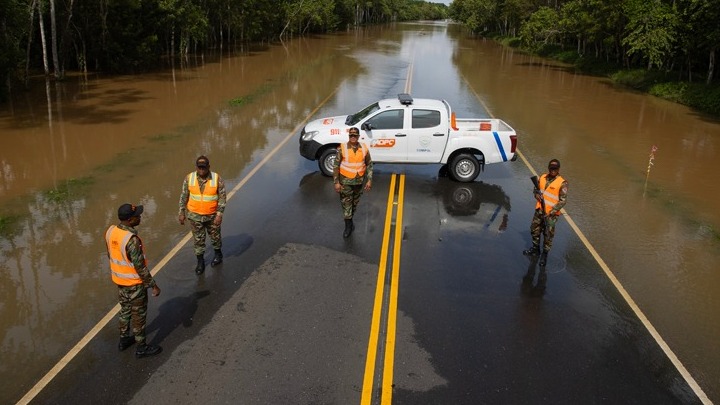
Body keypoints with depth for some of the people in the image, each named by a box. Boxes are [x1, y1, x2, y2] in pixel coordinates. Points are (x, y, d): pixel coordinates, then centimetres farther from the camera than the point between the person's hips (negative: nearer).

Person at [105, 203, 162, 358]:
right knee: (139, 314, 9)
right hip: (134, 283, -8)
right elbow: (140, 267, -27)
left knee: (125, 309, 26)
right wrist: (153, 285, -17)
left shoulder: (111, 231, -8)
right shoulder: (132, 240, -33)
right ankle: (141, 347, 23)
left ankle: (124, 339, 42)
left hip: (119, 279, 8)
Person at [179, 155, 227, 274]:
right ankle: (200, 262, 27)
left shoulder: (217, 178, -17)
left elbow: (222, 197, -12)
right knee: (198, 239, 11)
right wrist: (182, 213, 1)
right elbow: (184, 196, -1)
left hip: (212, 215, -1)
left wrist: (219, 214, -16)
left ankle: (218, 254, 44)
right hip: (195, 215, 1)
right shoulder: (189, 178, -11)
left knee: (215, 236, 18)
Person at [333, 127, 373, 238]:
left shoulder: (364, 148, -5)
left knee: (355, 203, 18)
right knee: (346, 203, 1)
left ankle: (350, 220, 39)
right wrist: (336, 182, -12)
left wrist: (369, 180, -2)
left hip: (359, 181, 3)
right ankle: (348, 226, 13)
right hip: (345, 181, -3)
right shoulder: (342, 148, -13)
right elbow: (336, 166, -9)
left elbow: (369, 165, 4)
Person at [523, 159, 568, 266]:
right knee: (534, 230, 18)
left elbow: (563, 200, -13)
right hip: (539, 210, 6)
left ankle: (544, 254, 20)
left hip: (551, 214, -5)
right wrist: (537, 194, -7)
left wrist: (552, 211, -20)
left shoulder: (562, 183, -13)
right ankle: (536, 249, 39)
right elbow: (536, 189, 17)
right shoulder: (542, 178, 2)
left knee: (548, 235, 3)